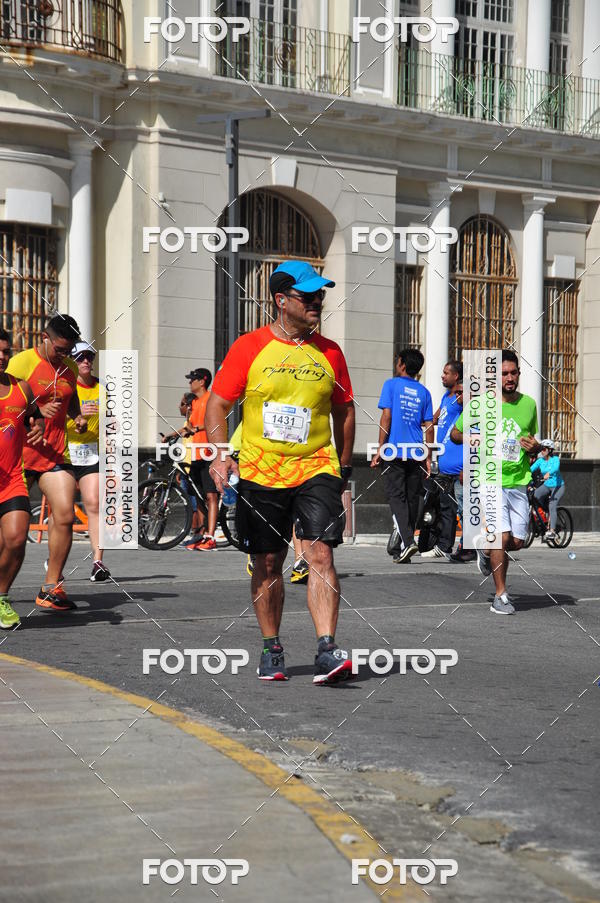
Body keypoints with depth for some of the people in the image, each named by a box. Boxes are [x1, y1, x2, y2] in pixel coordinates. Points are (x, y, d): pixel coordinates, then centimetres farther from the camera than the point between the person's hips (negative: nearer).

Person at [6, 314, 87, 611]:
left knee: (64, 517, -9)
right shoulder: (22, 361, -8)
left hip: (55, 454, 5)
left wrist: (78, 417, 7)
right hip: (21, 453, -4)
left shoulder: (70, 367, 11)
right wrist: (38, 412, -27)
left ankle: (51, 587, -1)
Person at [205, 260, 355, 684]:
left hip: (316, 469, 1)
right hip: (260, 473, 0)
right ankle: (272, 649, 22)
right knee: (268, 564, 7)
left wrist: (344, 468, 14)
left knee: (320, 554, -14)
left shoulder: (329, 353, 6)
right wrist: (221, 457, -10)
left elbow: (344, 411, 17)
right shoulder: (250, 347, -1)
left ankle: (327, 649, -17)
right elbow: (218, 404, 2)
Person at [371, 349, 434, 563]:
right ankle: (405, 544, 15)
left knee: (396, 497, -4)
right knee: (412, 499, 10)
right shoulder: (423, 392, 11)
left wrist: (380, 450, -4)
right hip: (416, 454, 4)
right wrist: (428, 457, 14)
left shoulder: (391, 385, 0)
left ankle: (407, 541, -21)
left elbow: (386, 417, -7)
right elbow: (429, 426, 9)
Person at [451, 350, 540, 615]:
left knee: (517, 541, 3)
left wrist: (535, 448, -3)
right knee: (502, 535, -14)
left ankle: (487, 552, 37)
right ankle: (501, 596, -3)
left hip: (518, 482, 4)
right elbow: (454, 433, 6)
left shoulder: (529, 404, 9)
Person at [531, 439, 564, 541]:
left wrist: (548, 474, -55)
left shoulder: (555, 459, -13)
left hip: (558, 486, -4)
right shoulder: (540, 461, 0)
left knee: (552, 506, -22)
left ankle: (552, 531, -26)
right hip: (546, 485, 4)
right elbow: (531, 469, -12)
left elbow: (556, 468, -34)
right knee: (535, 495, -27)